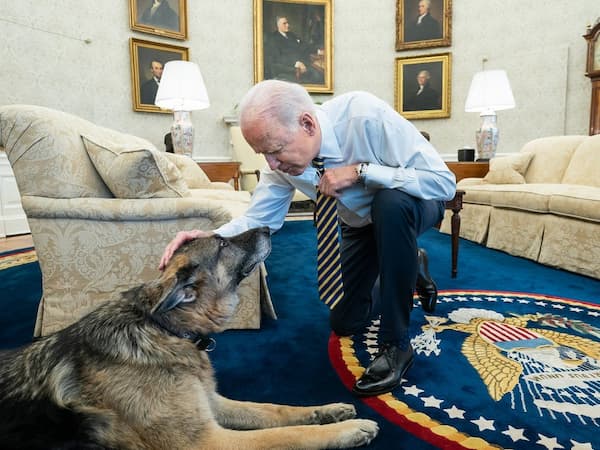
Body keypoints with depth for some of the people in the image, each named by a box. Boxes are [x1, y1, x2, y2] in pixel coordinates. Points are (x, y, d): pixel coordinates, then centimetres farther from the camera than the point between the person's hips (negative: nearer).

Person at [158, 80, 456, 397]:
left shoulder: (366, 115, -37)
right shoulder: (284, 160, -22)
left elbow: (444, 182, -36)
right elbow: (259, 219, -15)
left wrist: (360, 170, -43)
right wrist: (211, 239, -34)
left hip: (411, 205, -4)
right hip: (360, 224, 5)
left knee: (390, 204, -42)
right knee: (344, 323, 7)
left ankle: (396, 344, -24)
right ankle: (411, 268, 33)